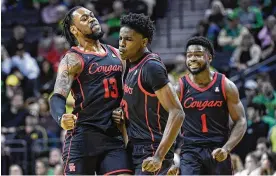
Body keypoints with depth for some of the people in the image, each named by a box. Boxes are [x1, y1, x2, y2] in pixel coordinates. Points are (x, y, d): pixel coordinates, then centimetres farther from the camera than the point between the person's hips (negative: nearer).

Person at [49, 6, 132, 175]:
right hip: (83, 134, -5)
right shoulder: (73, 59, -3)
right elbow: (58, 97, -15)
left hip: (115, 135, 5)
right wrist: (61, 118, -36)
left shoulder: (116, 54, 17)